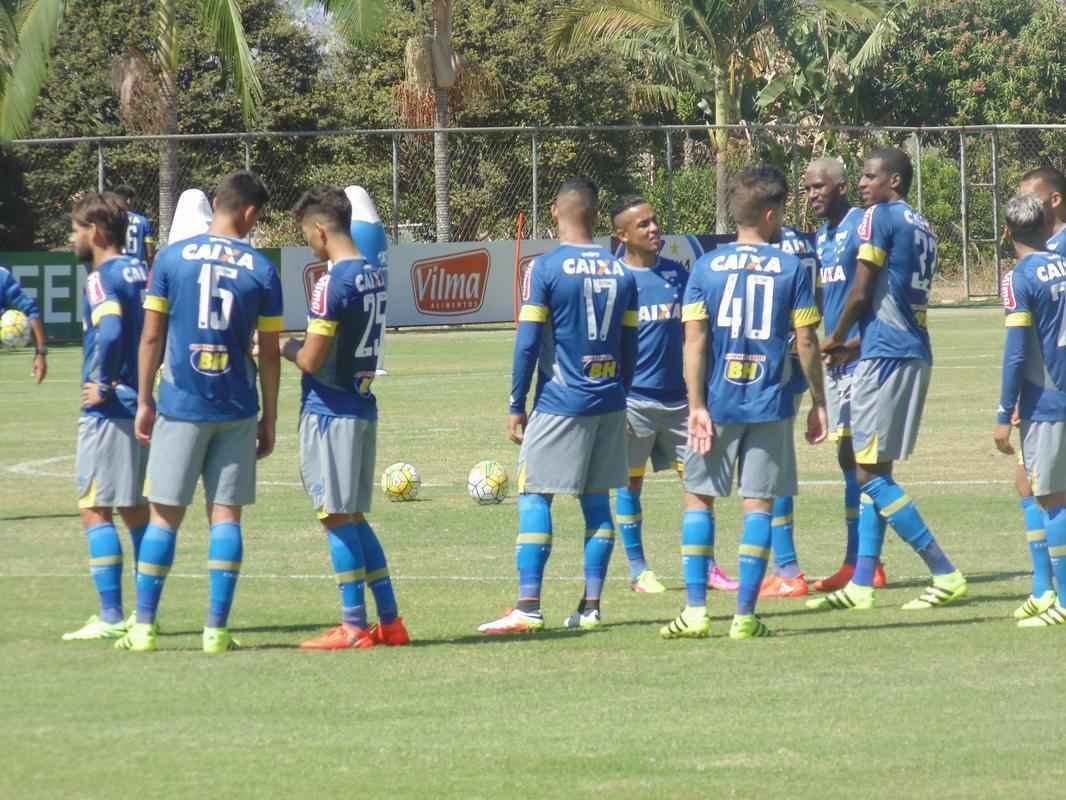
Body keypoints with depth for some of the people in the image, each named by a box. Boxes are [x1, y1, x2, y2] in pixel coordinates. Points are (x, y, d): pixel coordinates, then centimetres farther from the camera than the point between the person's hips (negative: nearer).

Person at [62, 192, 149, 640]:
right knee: (136, 509, 15)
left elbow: (111, 331, -29)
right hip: (144, 404, 9)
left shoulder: (102, 278, -13)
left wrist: (102, 384, -18)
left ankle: (111, 617, -8)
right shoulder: (142, 272, 12)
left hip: (109, 410, -9)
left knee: (95, 510, -5)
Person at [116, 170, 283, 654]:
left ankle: (143, 627, 6)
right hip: (237, 410, 0)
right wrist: (270, 419, 11)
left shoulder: (172, 258, 0)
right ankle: (216, 629, 1)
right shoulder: (260, 269, 0)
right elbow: (269, 353, 3)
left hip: (180, 406, 0)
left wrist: (144, 402, 8)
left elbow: (151, 337, 0)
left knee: (165, 515, 5)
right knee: (225, 514, 4)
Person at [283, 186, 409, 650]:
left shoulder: (333, 284, -17)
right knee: (353, 517, 15)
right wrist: (303, 345, 16)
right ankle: (389, 621, 15)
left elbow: (311, 360, -17)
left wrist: (284, 347, 2)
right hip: (362, 405, 9)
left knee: (338, 518, -3)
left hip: (330, 410, -9)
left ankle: (354, 627, 0)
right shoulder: (375, 277, 9)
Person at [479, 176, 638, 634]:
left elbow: (527, 343, -9)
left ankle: (527, 607, -10)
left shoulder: (546, 269, -8)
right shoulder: (620, 271, 7)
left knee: (534, 497, -2)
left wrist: (516, 407, -3)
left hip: (560, 403, -5)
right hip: (609, 404, 5)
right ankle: (590, 606, 10)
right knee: (597, 501, 10)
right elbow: (629, 346, 12)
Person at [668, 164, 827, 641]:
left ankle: (696, 611, 2)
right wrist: (818, 402, 9)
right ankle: (745, 616, 1)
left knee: (698, 498, 11)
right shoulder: (791, 269, -1)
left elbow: (694, 339, -5)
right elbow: (806, 341, -1)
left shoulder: (706, 267, 1)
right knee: (759, 503, 4)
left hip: (717, 403, 0)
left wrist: (696, 405, -4)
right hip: (770, 404, 0)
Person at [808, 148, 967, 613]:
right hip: (916, 352, 9)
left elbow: (861, 293, -11)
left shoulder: (879, 217, -8)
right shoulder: (922, 227, 18)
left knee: (870, 473, -8)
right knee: (873, 471, 14)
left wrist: (836, 340, 5)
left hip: (886, 355, -9)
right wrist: (857, 344, 22)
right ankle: (861, 585, 15)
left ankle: (945, 575, -11)